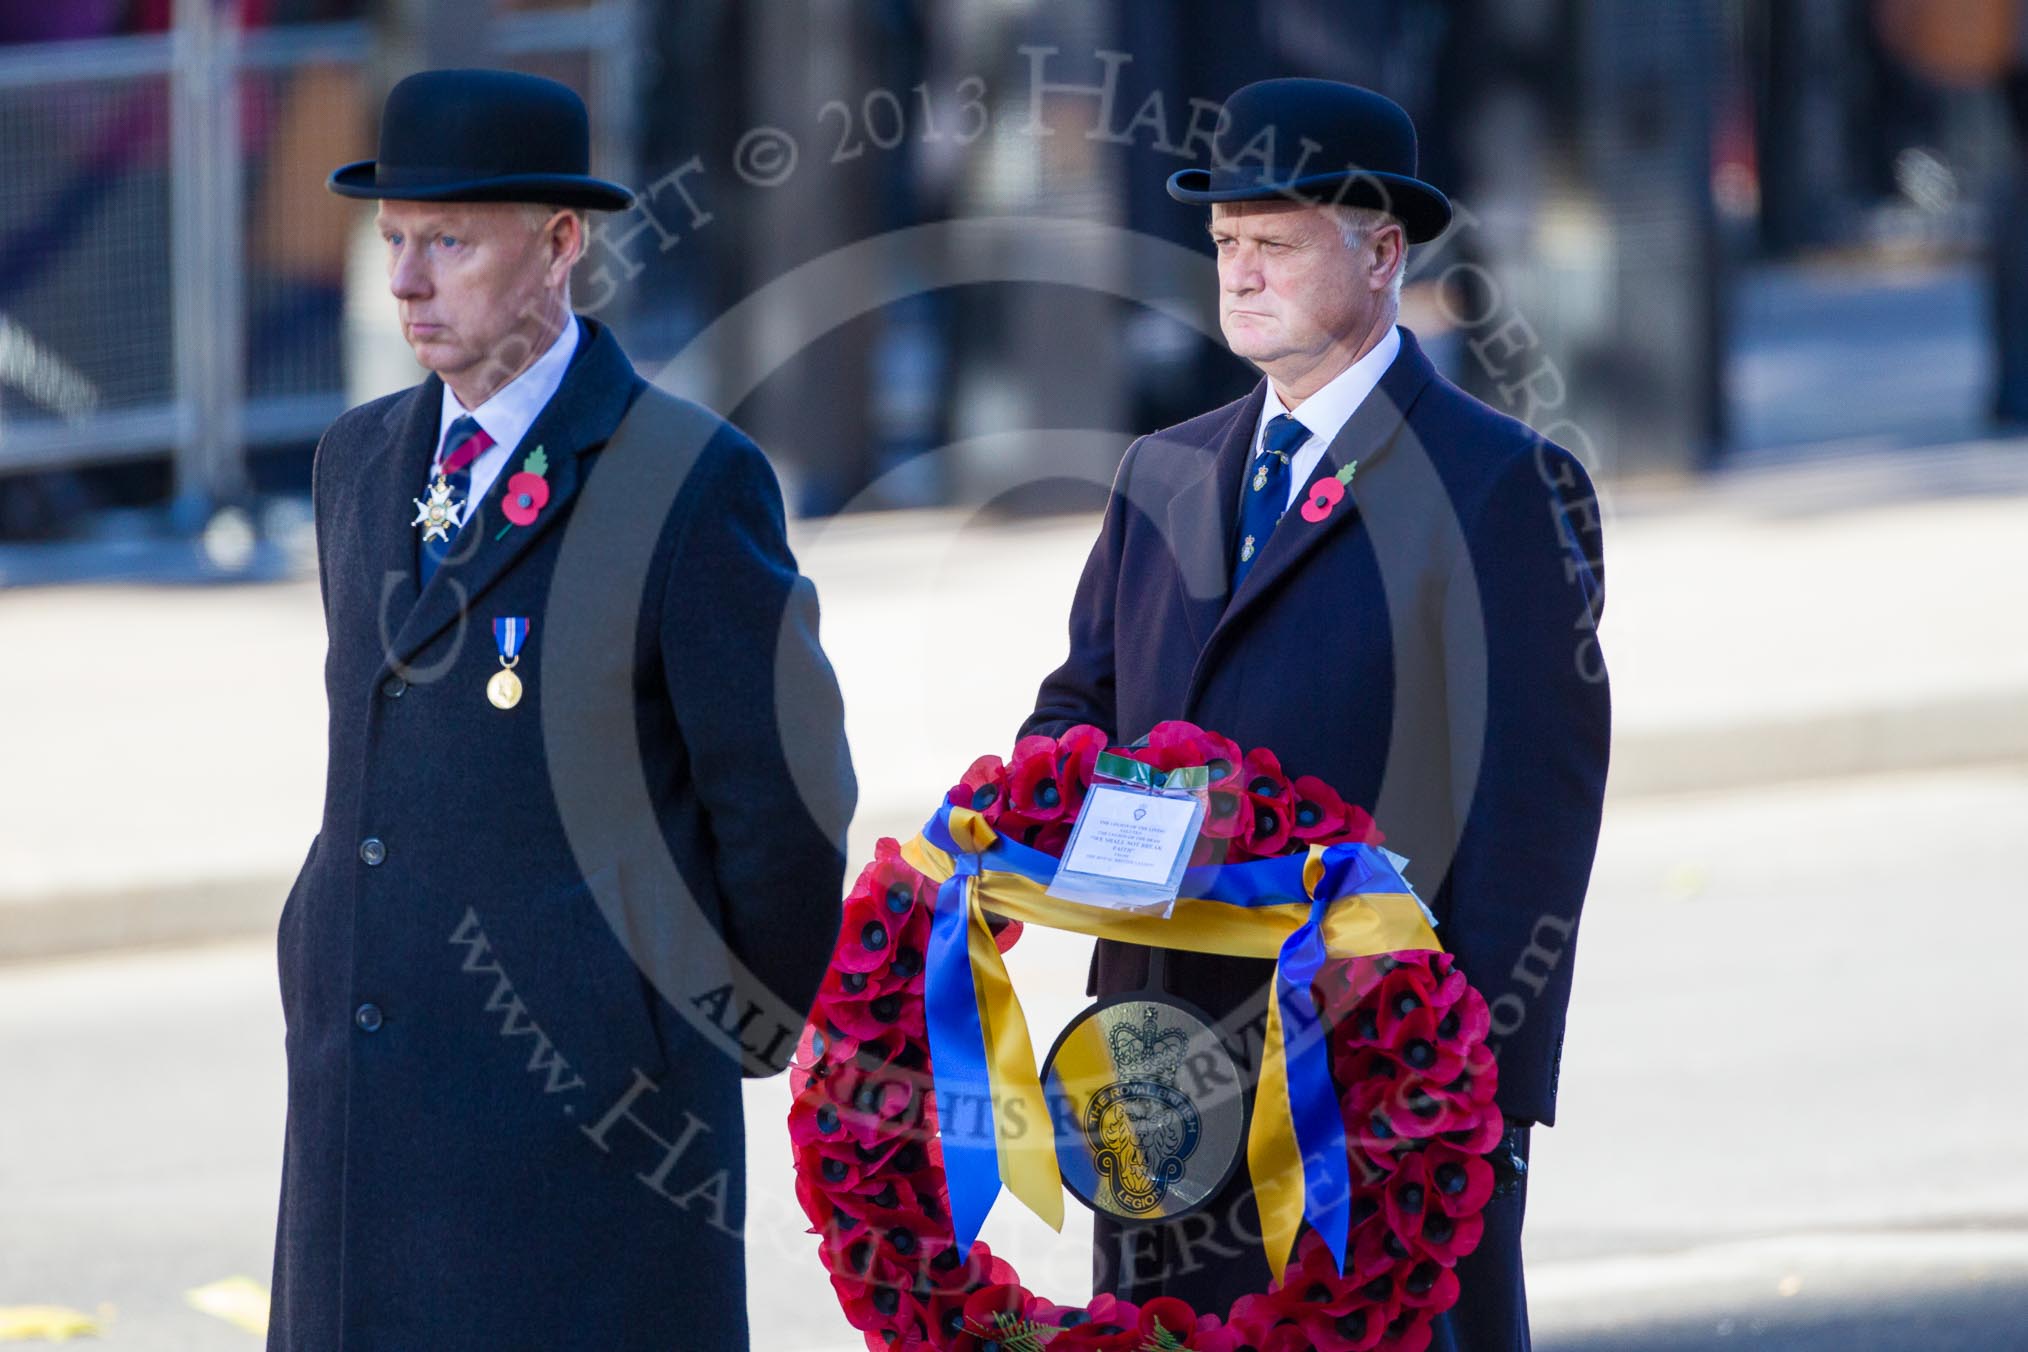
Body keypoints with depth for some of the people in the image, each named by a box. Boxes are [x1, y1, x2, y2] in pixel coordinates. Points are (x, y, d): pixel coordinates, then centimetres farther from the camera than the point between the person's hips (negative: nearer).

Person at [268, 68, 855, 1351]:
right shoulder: (362, 462, 13)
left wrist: (748, 1028, 5)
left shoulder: (692, 480, -8)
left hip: (592, 1103, -6)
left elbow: (783, 793, -4)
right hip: (366, 1094, 6)